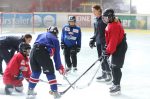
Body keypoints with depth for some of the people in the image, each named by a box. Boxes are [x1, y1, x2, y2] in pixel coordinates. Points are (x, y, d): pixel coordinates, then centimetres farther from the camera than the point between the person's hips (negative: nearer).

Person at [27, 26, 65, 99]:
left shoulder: (41, 35, 31)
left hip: (33, 51, 5)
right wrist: (59, 67, 20)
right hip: (43, 53, -5)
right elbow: (56, 55, 13)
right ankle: (55, 92, 6)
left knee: (36, 71, 24)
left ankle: (30, 90, 31)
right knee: (50, 73, 7)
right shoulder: (55, 39, 17)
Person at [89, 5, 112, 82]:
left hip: (104, 41, -8)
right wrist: (93, 40, 12)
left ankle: (109, 74, 2)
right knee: (100, 58, 12)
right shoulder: (96, 21, 13)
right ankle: (104, 74, 21)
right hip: (98, 42, 8)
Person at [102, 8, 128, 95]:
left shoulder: (114, 26, -23)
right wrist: (107, 49, 21)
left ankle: (117, 87, -4)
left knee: (115, 67, -9)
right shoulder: (111, 24, 11)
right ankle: (116, 84, 27)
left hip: (120, 48, -11)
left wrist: (108, 52, -24)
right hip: (117, 48, 11)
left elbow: (113, 41, -27)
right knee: (114, 66, 17)